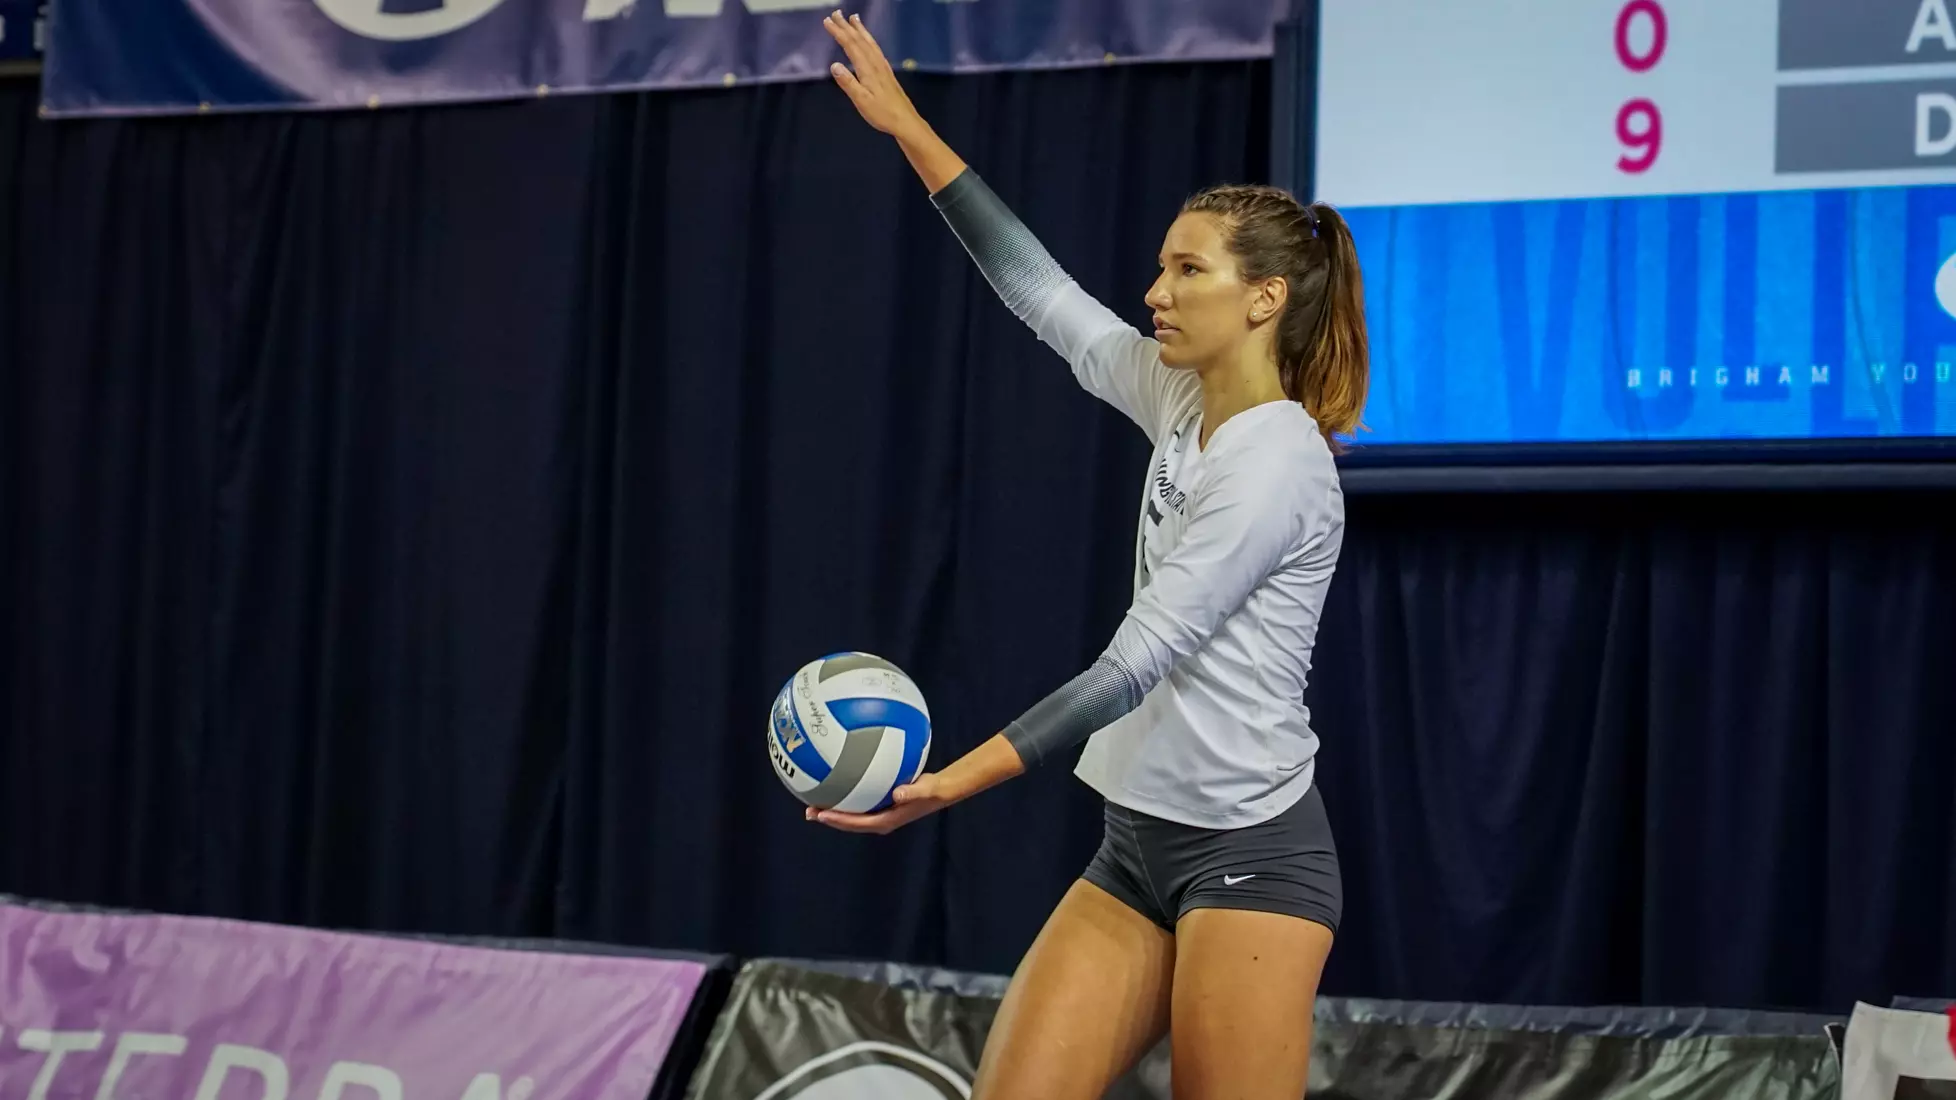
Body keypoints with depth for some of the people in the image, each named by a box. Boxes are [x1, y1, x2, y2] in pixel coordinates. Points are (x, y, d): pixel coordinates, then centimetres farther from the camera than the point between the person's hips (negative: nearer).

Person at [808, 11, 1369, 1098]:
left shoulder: (1277, 464, -16)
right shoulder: (1182, 403, 8)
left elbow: (1137, 664, -22)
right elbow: (1041, 287, 17)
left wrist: (957, 779, -27)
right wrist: (908, 127, 16)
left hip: (1250, 855, -8)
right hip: (1137, 846, 8)